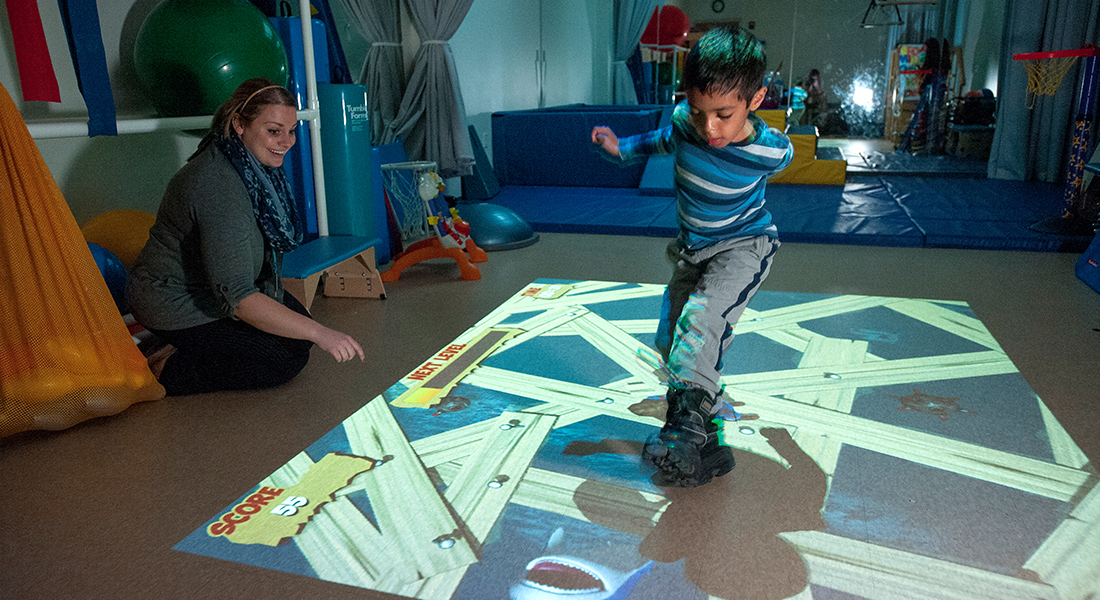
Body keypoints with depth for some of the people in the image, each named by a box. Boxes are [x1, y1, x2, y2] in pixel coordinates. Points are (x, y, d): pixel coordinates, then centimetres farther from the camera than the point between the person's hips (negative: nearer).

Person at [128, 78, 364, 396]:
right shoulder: (218, 188, -35)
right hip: (179, 305, -9)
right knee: (284, 361, -14)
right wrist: (318, 333, -43)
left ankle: (194, 348, 12)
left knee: (298, 335, 7)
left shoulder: (253, 163, -4)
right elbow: (237, 297, -40)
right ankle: (164, 372, -3)